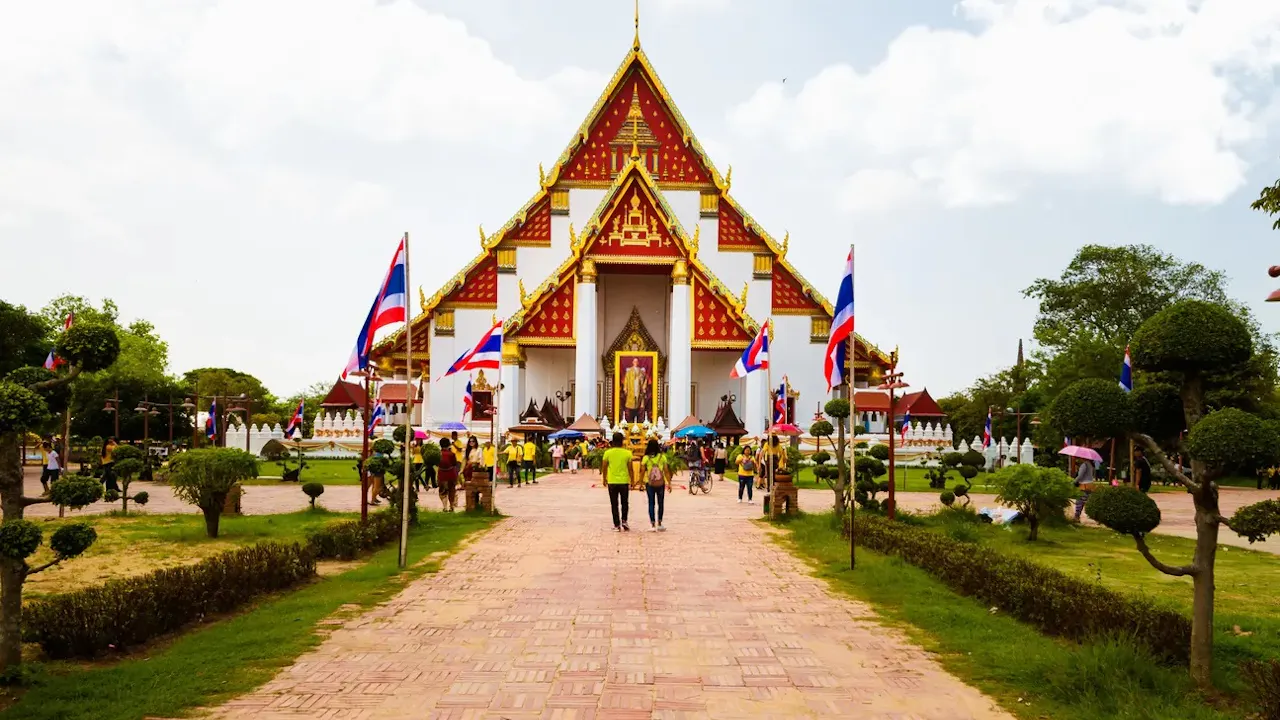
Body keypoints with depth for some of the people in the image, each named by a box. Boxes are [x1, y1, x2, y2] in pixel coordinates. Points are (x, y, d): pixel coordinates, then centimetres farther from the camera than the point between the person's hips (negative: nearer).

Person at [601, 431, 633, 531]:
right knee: (625, 503, 17)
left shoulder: (608, 453, -5)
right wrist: (632, 481, 8)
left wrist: (604, 479, 14)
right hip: (624, 481, 0)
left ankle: (617, 525, 7)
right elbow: (630, 469, -2)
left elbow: (604, 468, 0)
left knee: (614, 504, 8)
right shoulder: (627, 453, -5)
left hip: (612, 482, 0)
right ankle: (624, 521, 4)